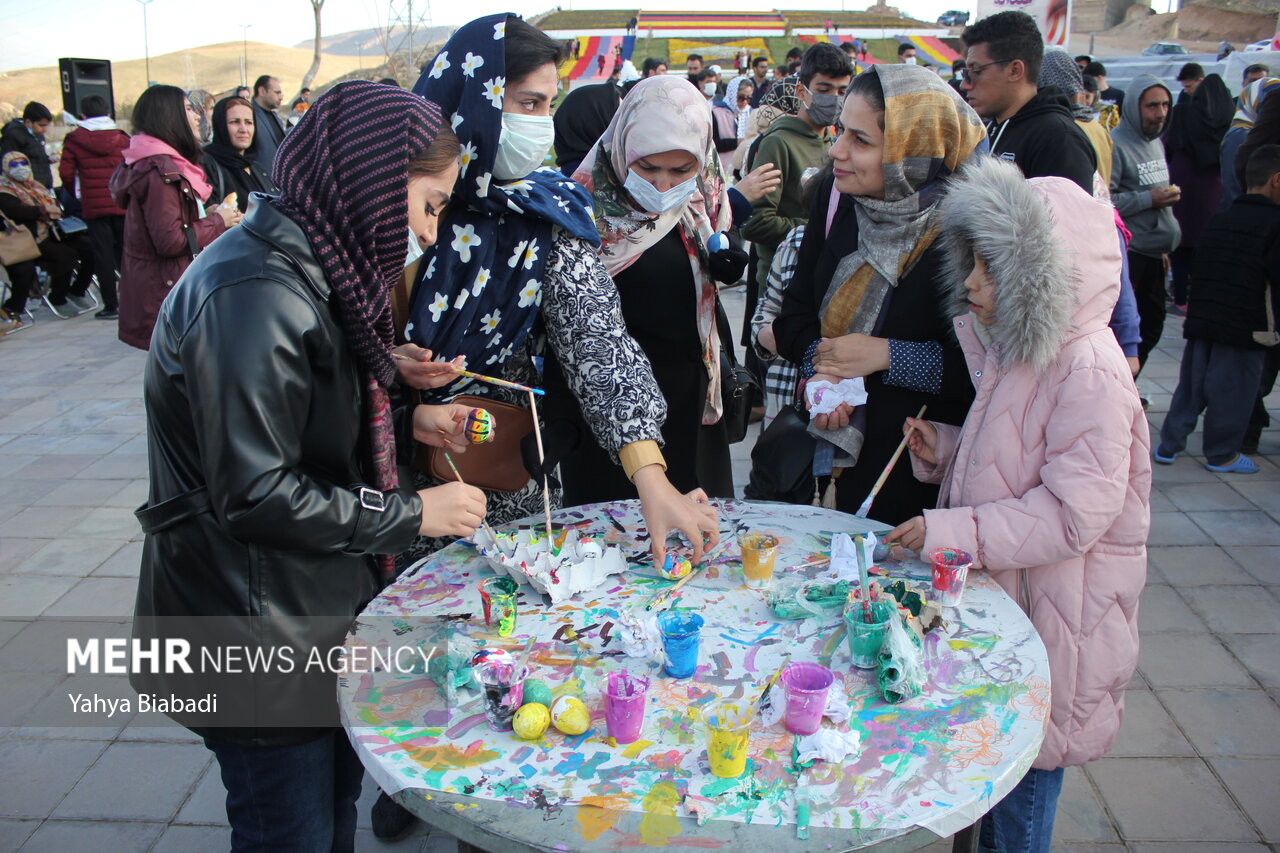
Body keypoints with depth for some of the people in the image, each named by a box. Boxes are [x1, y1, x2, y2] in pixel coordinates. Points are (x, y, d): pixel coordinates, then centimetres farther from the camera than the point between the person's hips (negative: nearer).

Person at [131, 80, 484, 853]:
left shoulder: (314, 273, 6)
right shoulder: (256, 293, -26)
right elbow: (255, 495, -27)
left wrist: (409, 423, 2)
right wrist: (411, 514, -18)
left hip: (318, 609, 9)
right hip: (256, 635, -9)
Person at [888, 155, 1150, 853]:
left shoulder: (1089, 372, -23)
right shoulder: (1017, 350, 7)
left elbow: (1072, 513, -26)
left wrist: (952, 531, -26)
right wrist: (944, 448, 1)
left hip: (1050, 610, -8)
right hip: (994, 593, 8)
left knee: (1022, 769, 8)